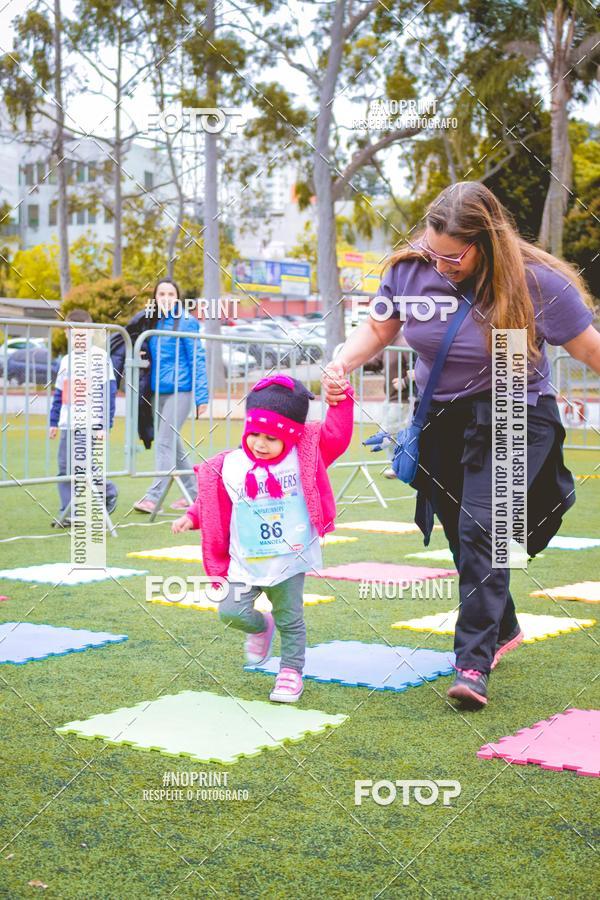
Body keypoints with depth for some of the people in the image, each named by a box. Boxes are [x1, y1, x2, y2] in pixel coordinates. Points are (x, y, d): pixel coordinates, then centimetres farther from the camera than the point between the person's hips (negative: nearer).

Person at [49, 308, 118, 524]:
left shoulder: (100, 356, -3)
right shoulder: (66, 360, 17)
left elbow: (109, 392, -7)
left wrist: (105, 424, -13)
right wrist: (53, 422, 16)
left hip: (90, 425, -6)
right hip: (68, 425, 6)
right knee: (65, 470, 3)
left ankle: (109, 493, 18)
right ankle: (67, 513, 7)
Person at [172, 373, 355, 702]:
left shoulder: (303, 459, -6)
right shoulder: (230, 467, -4)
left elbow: (336, 437, -6)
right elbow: (213, 503, 9)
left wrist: (341, 401, -14)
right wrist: (192, 517, -2)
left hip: (290, 560, -1)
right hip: (245, 563, 1)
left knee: (290, 619, 6)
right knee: (231, 611, -10)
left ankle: (291, 672, 26)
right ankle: (261, 627, 25)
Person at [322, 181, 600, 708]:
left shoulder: (535, 282, -20)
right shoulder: (409, 270, -10)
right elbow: (378, 330, 3)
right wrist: (341, 365, -16)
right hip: (443, 419, 5)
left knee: (482, 529, -20)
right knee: (462, 535, 13)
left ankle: (474, 664, -16)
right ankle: (504, 630, 38)